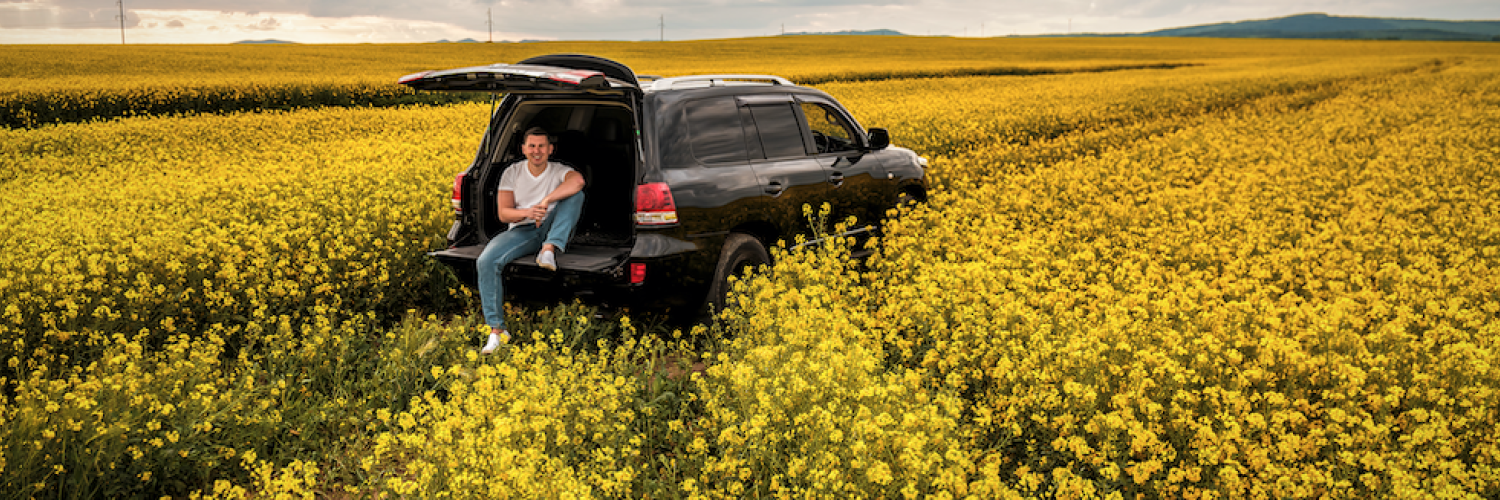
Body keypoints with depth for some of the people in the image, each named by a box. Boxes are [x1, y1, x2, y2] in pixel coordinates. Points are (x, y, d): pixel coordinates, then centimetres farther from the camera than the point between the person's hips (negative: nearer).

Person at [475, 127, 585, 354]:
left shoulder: (559, 171, -2)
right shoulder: (512, 173, 4)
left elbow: (577, 180, -29)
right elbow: (503, 213, -3)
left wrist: (545, 201, -34)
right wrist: (527, 213, -24)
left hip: (553, 231, -1)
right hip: (522, 231, 1)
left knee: (576, 195, -25)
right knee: (486, 262, -26)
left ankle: (549, 249, -36)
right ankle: (497, 330, -22)